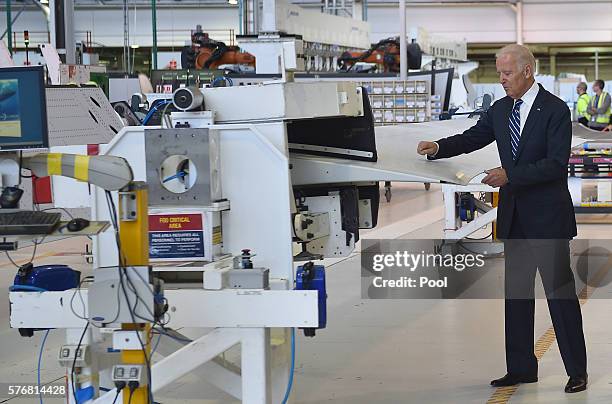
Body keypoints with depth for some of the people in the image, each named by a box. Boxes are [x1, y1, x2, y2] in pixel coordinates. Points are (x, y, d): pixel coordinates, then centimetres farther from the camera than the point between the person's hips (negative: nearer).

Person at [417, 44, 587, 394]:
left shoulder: (555, 110, -11)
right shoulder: (500, 109, 9)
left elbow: (557, 164, -18)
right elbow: (473, 138, 13)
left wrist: (510, 175, -24)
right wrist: (438, 147, -6)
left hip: (547, 214, -7)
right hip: (514, 215, 7)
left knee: (560, 291, -3)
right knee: (516, 292, 10)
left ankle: (577, 371, 6)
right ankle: (521, 368, 19)